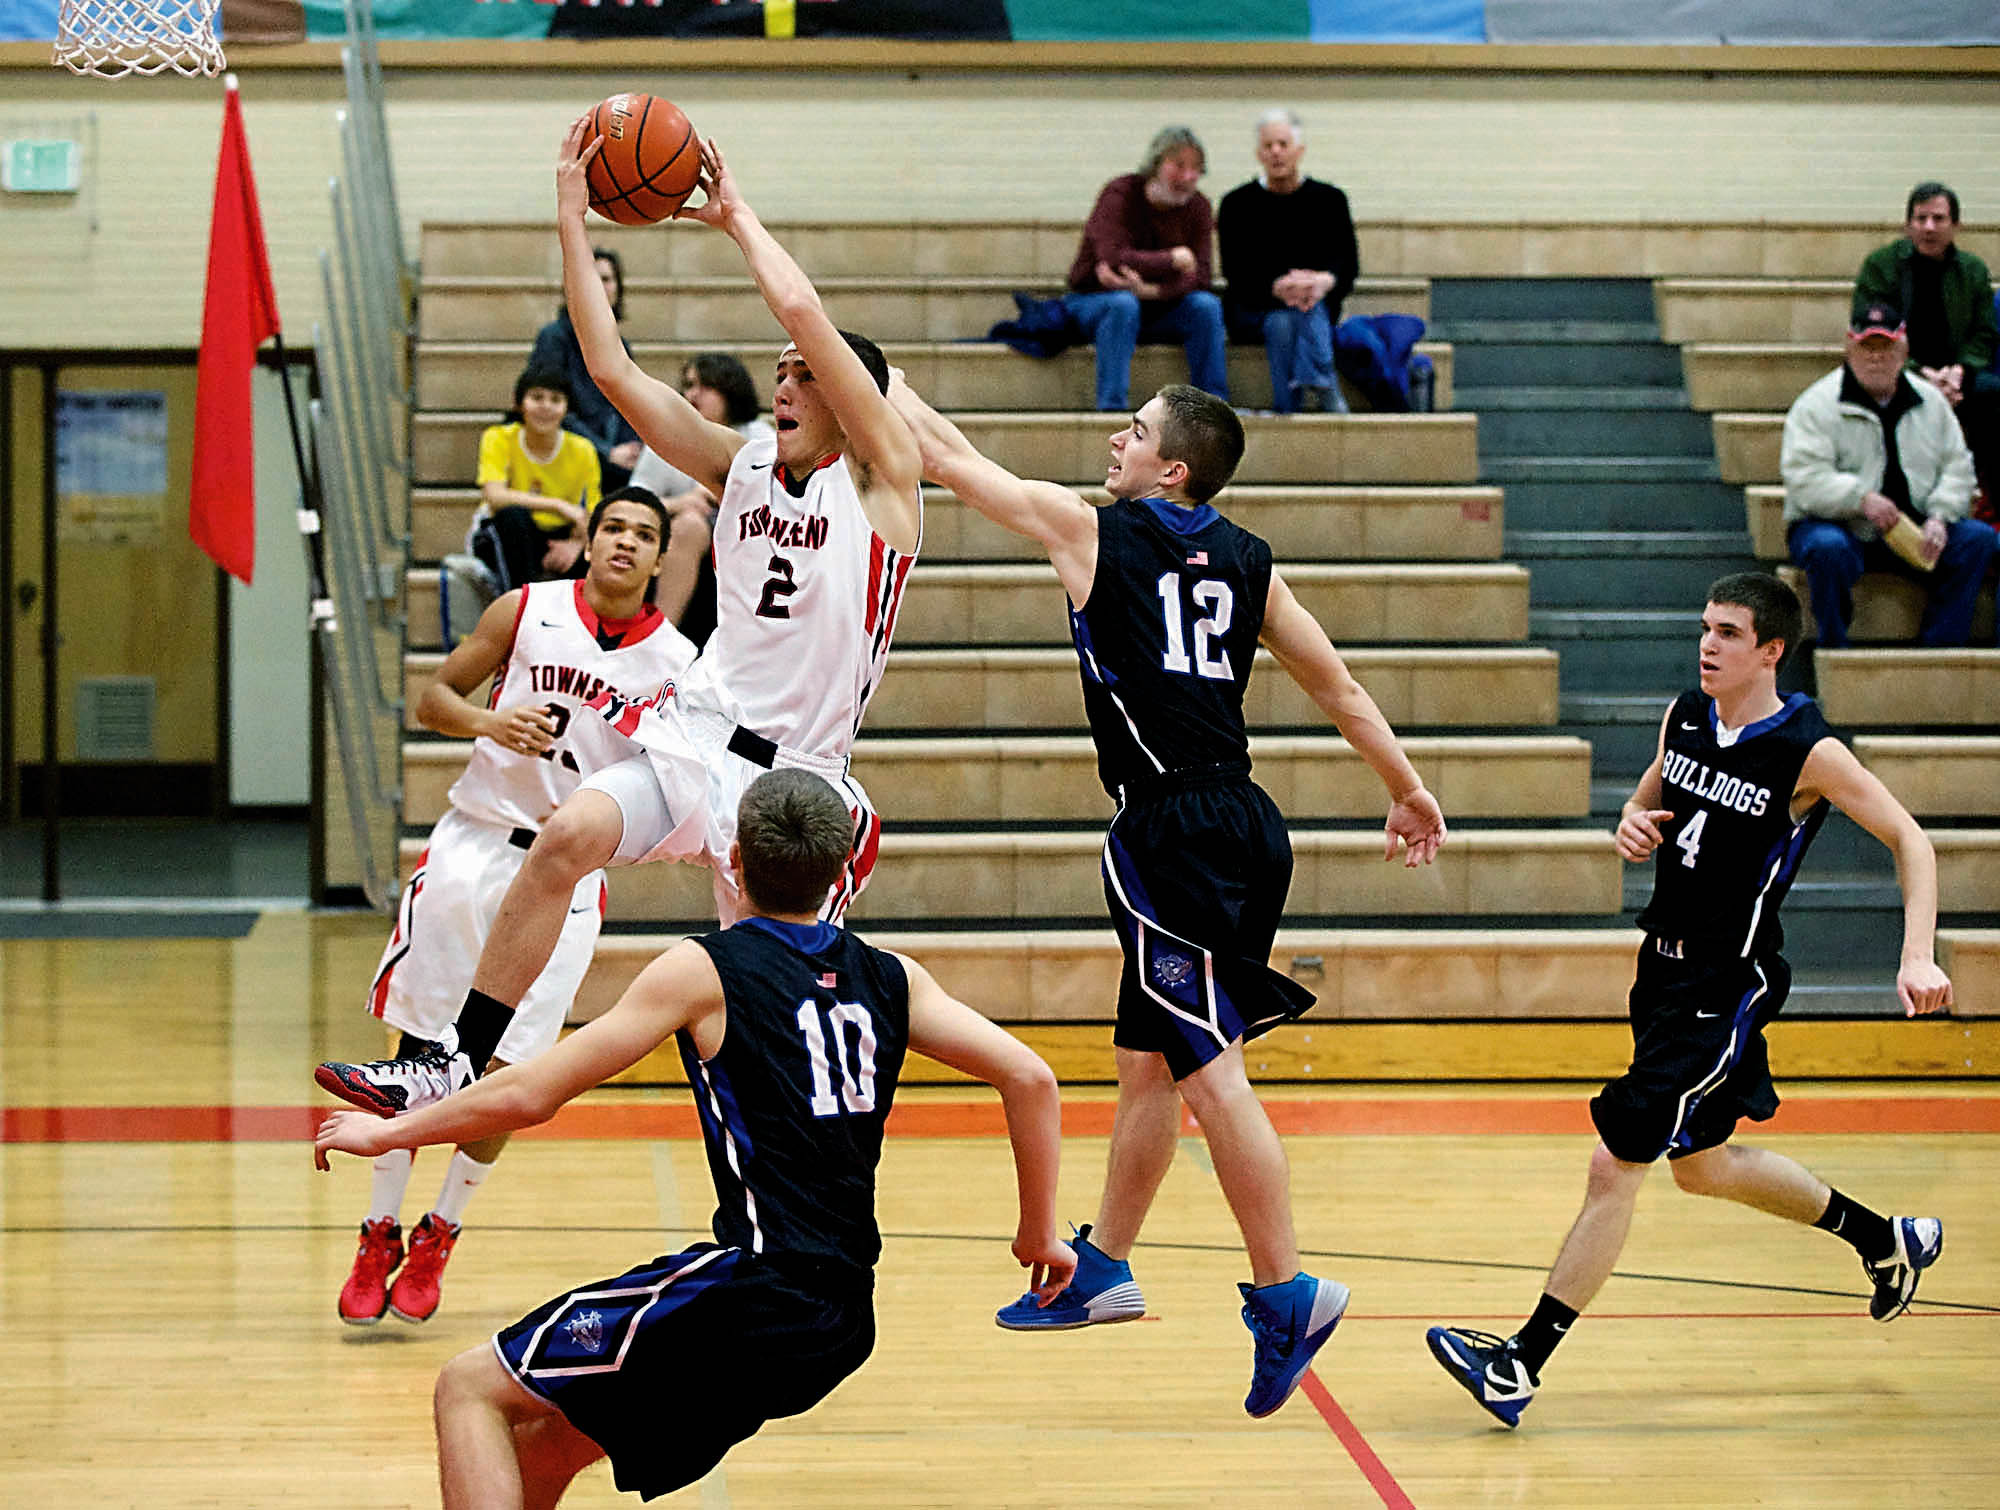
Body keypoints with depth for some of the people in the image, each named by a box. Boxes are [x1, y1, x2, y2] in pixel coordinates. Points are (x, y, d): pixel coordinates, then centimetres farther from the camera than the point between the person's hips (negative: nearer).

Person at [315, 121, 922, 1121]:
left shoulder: (880, 480, -2)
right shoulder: (740, 468, 13)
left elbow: (802, 312, -13)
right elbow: (613, 371, 7)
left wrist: (737, 219, 2)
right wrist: (571, 220, 4)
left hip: (797, 774, -3)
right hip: (695, 731, 3)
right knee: (567, 836, -25)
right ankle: (449, 1063, -25)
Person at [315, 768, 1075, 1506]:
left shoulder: (705, 970, -3)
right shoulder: (889, 978, 12)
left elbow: (528, 1094, -3)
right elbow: (1028, 1078, 7)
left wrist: (387, 1133, 10)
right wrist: (1039, 1234, 18)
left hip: (752, 1290, -7)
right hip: (840, 1327, 7)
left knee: (471, 1388, 2)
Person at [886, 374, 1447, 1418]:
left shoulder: (1090, 529, -4)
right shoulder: (1247, 561, 12)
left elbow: (952, 459, 6)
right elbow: (1339, 689, 15)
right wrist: (1406, 789, 25)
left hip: (1171, 830, -8)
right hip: (1240, 822, 8)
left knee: (1208, 1072, -9)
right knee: (1146, 1060, 18)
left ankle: (1285, 1293, -13)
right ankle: (1103, 1267, 29)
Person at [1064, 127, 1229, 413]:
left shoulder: (1198, 206, -3)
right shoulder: (1120, 194, -16)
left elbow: (1199, 275, -15)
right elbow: (1112, 258, -32)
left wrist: (1151, 290, -32)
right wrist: (1173, 260, -29)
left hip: (1158, 306, 4)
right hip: (1094, 300, -4)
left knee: (1206, 305, -23)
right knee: (1123, 304, -37)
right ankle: (1111, 407, -40)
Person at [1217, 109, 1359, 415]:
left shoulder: (1329, 200, 9)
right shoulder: (1238, 204, 6)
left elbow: (1349, 263, -3)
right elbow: (1235, 272, -6)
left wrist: (1324, 281, -29)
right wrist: (1277, 287, -27)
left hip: (1320, 306, 0)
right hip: (1251, 310, 0)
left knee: (1309, 310, -34)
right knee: (1281, 323, -34)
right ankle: (1325, 393, -47)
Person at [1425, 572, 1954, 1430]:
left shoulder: (1809, 753, -16)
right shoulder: (1684, 717, 2)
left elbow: (1910, 842, -8)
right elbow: (1648, 803, 20)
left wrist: (1917, 957, -19)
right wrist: (1631, 827, -5)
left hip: (1727, 986, -8)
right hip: (1665, 964, 8)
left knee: (1616, 1163, -11)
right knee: (1701, 1165, 21)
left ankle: (1523, 1362, -6)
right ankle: (1886, 1241, 41)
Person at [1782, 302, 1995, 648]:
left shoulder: (1930, 401, 12)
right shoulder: (1817, 404, -4)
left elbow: (1957, 468, 10)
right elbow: (1803, 479, -15)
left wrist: (1939, 518, -9)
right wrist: (1861, 498, -29)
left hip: (1913, 533, 5)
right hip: (1838, 526, -5)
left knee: (1979, 539, -14)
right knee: (1828, 549, -38)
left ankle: (1939, 649, -14)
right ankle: (1834, 654, -20)